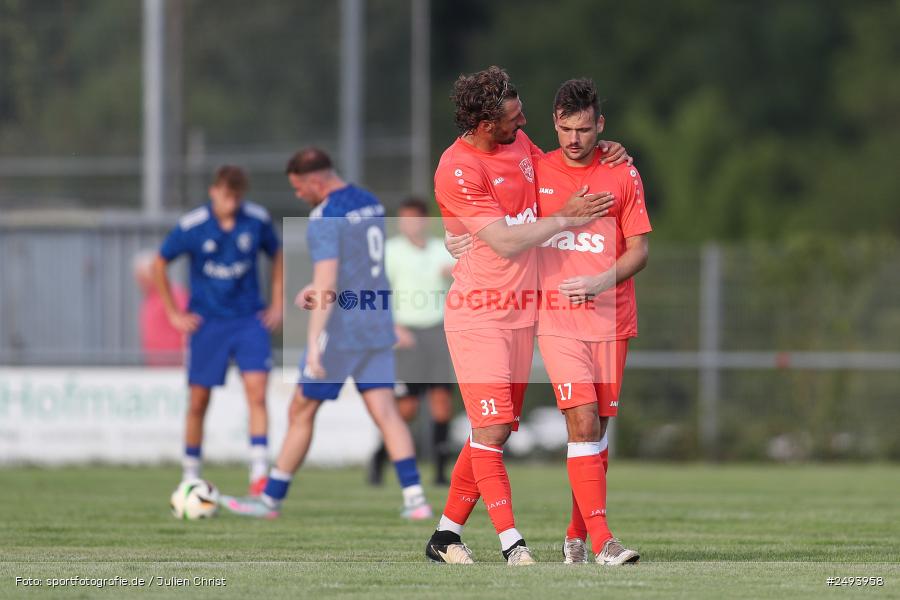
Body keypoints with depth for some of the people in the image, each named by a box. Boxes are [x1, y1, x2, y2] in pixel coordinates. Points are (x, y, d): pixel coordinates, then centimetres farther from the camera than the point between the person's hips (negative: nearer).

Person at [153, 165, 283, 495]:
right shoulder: (191, 226, -10)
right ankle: (190, 476, 20)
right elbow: (159, 265, 4)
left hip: (250, 319, 1)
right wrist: (174, 314, 3)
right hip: (207, 323, -1)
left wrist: (276, 304, 8)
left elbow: (276, 256, 14)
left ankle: (260, 474, -20)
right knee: (198, 403, 4)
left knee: (257, 391, -16)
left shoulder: (257, 220, -5)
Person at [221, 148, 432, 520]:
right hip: (378, 326, 8)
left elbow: (326, 283, -24)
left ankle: (271, 500, 14)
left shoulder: (325, 218, -16)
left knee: (301, 411, 5)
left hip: (341, 331, -7)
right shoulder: (371, 204, 11)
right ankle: (415, 498, -13)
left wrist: (313, 344, -26)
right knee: (384, 410, 1)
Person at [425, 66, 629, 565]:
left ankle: (446, 536, 16)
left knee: (495, 431, 8)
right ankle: (512, 544, -12)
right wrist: (565, 218, -13)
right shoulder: (457, 169, -17)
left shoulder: (517, 143, 7)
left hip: (522, 311, 8)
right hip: (479, 313, -8)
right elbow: (505, 242, -19)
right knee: (492, 430, -12)